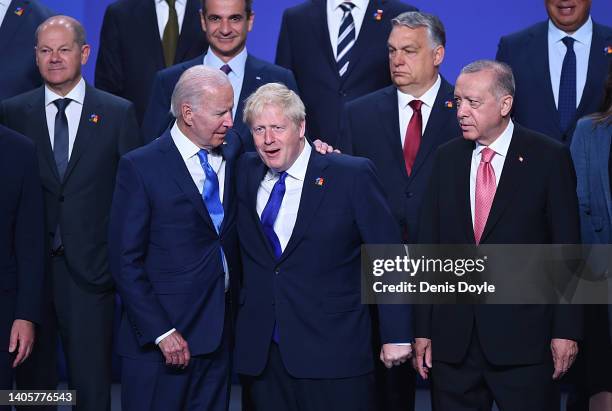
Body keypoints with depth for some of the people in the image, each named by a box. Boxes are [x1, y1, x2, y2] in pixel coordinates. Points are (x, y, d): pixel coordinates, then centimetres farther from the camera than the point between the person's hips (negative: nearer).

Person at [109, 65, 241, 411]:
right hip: (160, 339, -5)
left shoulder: (234, 150, 7)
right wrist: (160, 331, -15)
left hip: (219, 331, 5)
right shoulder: (141, 167, -8)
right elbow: (126, 261, -9)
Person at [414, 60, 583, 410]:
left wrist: (566, 330, -8)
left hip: (523, 339, -3)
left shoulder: (549, 157, -3)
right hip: (453, 339, 3)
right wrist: (423, 329, 4)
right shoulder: (447, 158, 8)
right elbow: (429, 246, 7)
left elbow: (567, 249, -4)